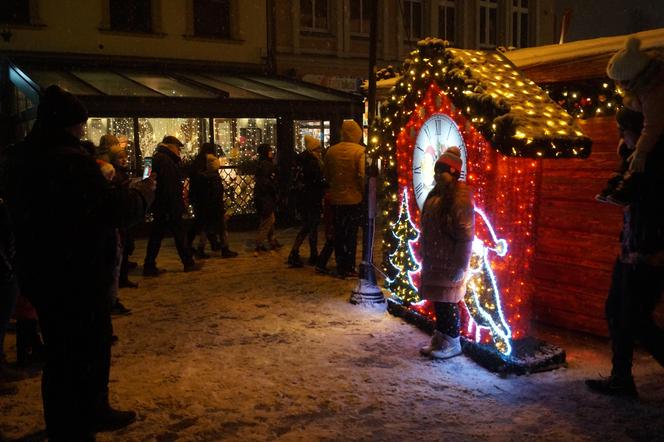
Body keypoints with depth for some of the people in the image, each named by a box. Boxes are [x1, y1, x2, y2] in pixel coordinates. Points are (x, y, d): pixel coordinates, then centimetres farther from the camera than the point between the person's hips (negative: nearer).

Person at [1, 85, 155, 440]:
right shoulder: (70, 161, -23)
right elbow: (112, 210, -25)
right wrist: (141, 195, -5)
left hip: (40, 273, 10)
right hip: (76, 277, -10)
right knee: (77, 356, 4)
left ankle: (94, 411, 41)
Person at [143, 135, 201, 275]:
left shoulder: (157, 158, 18)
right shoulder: (164, 160, -15)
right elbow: (168, 186, -22)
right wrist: (173, 206, -23)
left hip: (159, 206, 10)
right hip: (168, 205, -10)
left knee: (156, 235, 9)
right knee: (179, 233, 0)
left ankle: (149, 266, 10)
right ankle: (188, 263, 9)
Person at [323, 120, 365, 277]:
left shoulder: (331, 151, 2)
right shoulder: (360, 151, -12)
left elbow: (327, 176, 10)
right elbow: (363, 176, -18)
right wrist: (365, 194, -6)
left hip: (336, 199, 4)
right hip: (354, 199, -4)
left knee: (338, 234, 12)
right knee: (351, 234, 4)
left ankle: (340, 266, 17)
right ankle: (349, 268, 6)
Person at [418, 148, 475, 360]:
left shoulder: (460, 198, -17)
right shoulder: (437, 194, 9)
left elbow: (465, 236, -19)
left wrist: (459, 266, -18)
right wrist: (426, 257, 17)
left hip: (449, 262, -8)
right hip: (434, 261, 8)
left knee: (448, 302, 2)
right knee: (437, 301, 16)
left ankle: (452, 343, 17)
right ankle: (439, 339, 30)